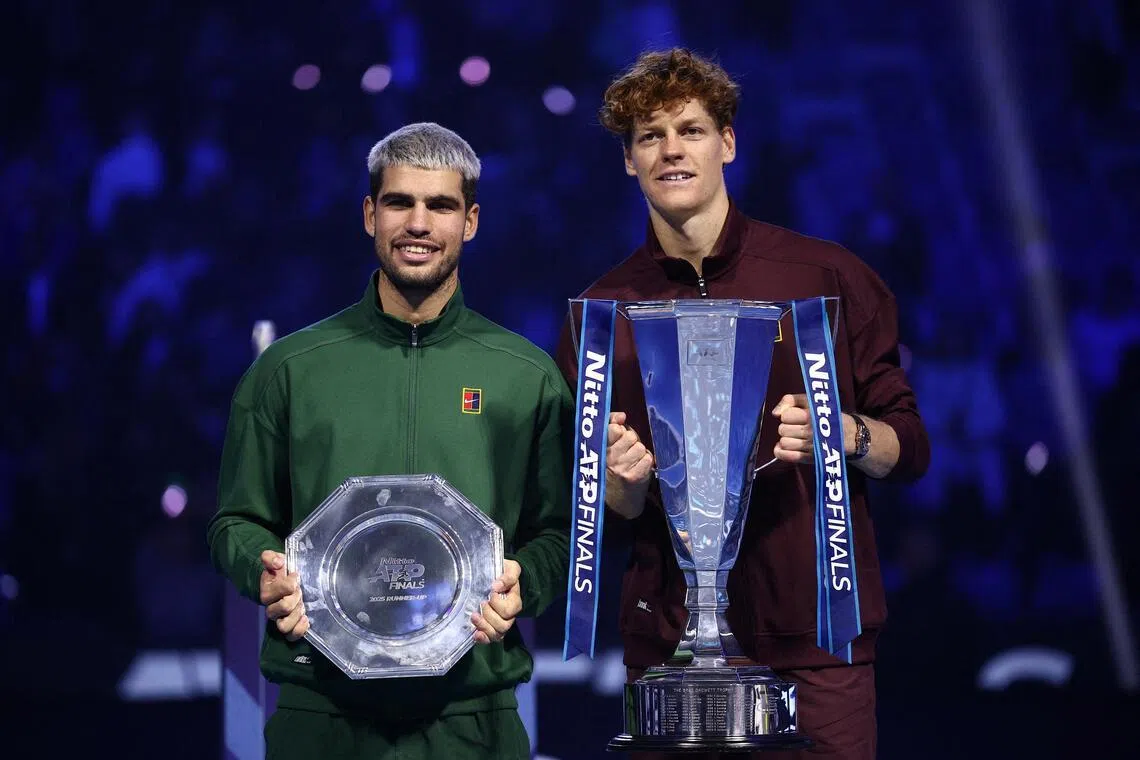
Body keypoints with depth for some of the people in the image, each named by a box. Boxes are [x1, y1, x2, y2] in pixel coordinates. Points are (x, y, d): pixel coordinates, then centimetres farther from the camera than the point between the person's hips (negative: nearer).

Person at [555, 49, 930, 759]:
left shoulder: (828, 275, 2)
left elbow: (910, 448, 5)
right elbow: (605, 510, 12)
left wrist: (843, 434, -16)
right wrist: (627, 480, -10)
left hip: (815, 632, -1)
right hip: (667, 638, 1)